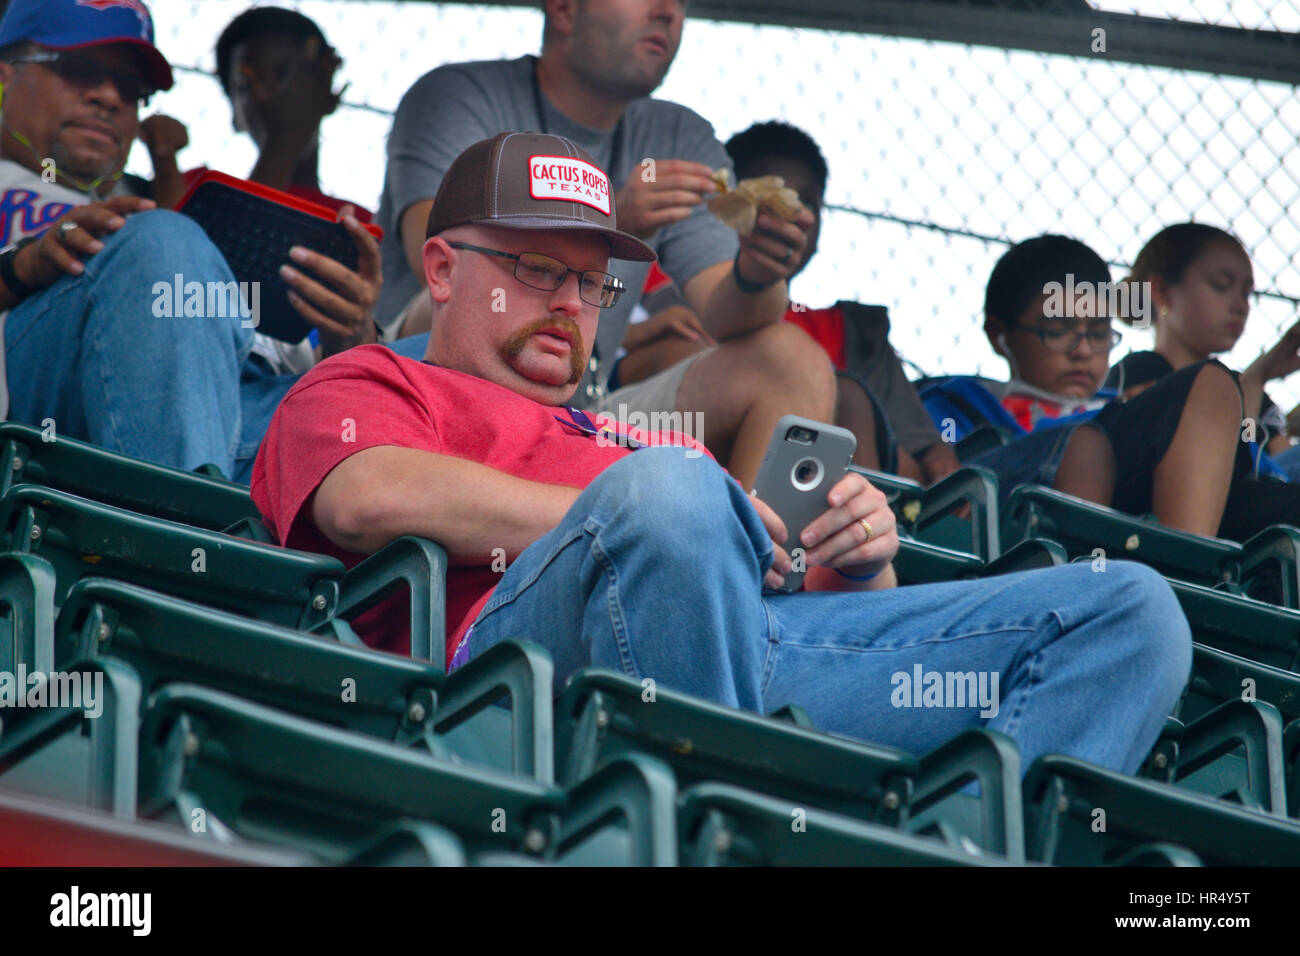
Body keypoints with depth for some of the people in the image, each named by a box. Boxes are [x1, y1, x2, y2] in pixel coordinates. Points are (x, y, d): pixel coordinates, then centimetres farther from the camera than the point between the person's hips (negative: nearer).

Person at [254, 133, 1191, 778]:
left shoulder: (640, 441, 44)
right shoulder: (366, 385, 27)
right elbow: (372, 498, 0)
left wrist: (862, 558, 11)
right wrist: (635, 520, -4)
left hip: (773, 642, 6)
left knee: (1131, 610, -11)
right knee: (665, 488, -40)